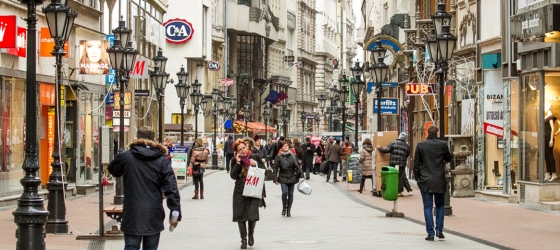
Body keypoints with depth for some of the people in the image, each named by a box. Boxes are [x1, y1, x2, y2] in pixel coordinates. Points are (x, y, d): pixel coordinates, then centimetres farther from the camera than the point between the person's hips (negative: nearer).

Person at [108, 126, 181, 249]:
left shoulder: (125, 157, -2)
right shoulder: (162, 160, -2)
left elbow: (112, 170, 21)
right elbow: (171, 189, -7)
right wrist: (175, 213, -3)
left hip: (132, 215, -1)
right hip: (154, 216, 1)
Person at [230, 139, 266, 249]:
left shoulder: (256, 157, 1)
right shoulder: (235, 160, 1)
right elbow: (233, 176, -7)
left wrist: (256, 164, -12)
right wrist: (238, 163, -14)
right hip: (240, 191, 1)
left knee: (252, 215, -10)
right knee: (240, 215, 3)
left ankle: (251, 234, 18)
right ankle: (243, 239, 16)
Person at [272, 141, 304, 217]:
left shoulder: (293, 156, 5)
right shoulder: (279, 157, -1)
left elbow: (297, 166, 8)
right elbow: (275, 168, -2)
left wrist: (301, 175, 1)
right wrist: (275, 179, -8)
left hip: (292, 178, 3)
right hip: (283, 178, -3)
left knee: (290, 194, 3)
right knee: (285, 192, -18)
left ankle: (289, 210, 15)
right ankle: (284, 208, 3)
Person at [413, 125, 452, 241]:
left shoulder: (420, 145, -3)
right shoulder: (442, 144, -4)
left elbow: (416, 164, 0)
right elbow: (449, 158, 10)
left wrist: (417, 178, 9)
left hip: (425, 180, -1)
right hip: (439, 180, 1)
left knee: (428, 207, 3)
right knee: (440, 205, 17)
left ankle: (430, 233, 0)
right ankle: (439, 230, 9)